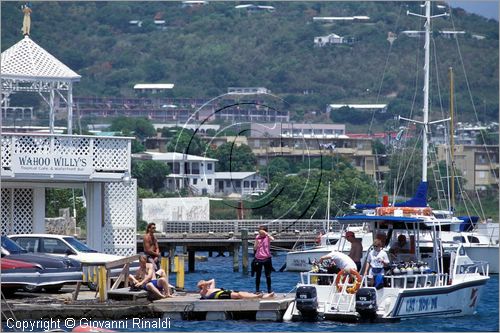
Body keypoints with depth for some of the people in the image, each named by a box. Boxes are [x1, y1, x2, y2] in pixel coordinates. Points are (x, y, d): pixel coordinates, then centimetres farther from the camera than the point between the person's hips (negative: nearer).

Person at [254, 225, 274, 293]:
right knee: (258, 275, 5)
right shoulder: (257, 237, 4)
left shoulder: (267, 237, -2)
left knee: (268, 275, 3)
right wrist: (256, 243, -15)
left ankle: (269, 289, 11)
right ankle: (257, 290, 12)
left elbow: (272, 239, -25)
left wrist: (265, 233, -23)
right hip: (258, 259, 2)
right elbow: (255, 248, 4)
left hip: (266, 258, -2)